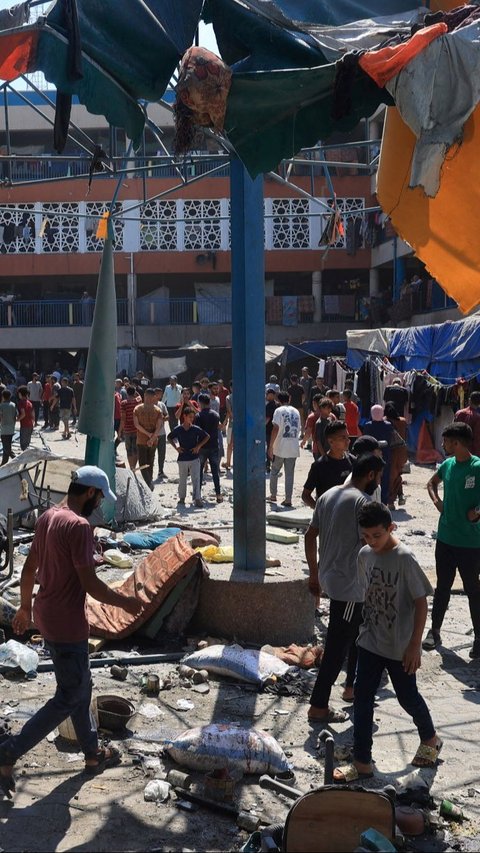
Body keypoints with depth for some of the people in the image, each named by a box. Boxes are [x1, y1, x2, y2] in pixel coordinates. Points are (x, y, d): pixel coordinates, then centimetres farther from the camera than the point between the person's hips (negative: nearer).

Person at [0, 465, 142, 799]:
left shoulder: (47, 518, 5)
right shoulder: (79, 526, -23)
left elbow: (29, 568, 13)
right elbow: (90, 584, -22)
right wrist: (125, 602, -8)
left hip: (47, 617, 10)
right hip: (66, 625, -10)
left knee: (80, 687, 20)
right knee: (70, 697, 3)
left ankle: (94, 754, 33)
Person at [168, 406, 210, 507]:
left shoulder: (196, 429, -5)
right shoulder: (178, 430, -3)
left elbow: (207, 436, 5)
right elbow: (170, 438, 13)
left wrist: (199, 446, -4)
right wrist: (176, 447, 1)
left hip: (194, 458, -1)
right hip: (182, 459, 1)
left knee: (196, 479, -5)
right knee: (182, 480, 12)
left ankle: (197, 499, -3)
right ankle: (182, 498, 27)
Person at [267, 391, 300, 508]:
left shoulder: (279, 410, -7)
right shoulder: (296, 411, 11)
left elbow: (276, 429, -14)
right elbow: (298, 429, 15)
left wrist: (270, 446, -11)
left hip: (280, 448, -4)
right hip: (293, 449, 4)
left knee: (274, 471, 13)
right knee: (290, 474, 6)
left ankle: (273, 495, 20)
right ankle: (288, 499, 4)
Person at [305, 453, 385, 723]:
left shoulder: (328, 496, 8)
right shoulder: (363, 502, -18)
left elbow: (310, 536, 12)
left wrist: (315, 574, 19)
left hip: (329, 578, 9)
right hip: (351, 587, -9)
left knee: (357, 633, 25)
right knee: (337, 648, -1)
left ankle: (352, 685, 38)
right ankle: (318, 707, 6)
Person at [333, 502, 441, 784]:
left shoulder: (404, 558, -21)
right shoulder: (365, 555, -2)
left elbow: (421, 602, -17)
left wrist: (415, 645, -17)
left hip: (399, 647, -5)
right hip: (370, 642, 5)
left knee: (408, 697, 12)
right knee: (362, 698, 3)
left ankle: (430, 739, 41)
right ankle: (362, 763, 12)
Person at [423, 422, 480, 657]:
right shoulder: (447, 464, 2)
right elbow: (431, 483, 21)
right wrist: (436, 500, 4)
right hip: (445, 538, 6)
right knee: (442, 586, 15)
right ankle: (435, 631, 26)